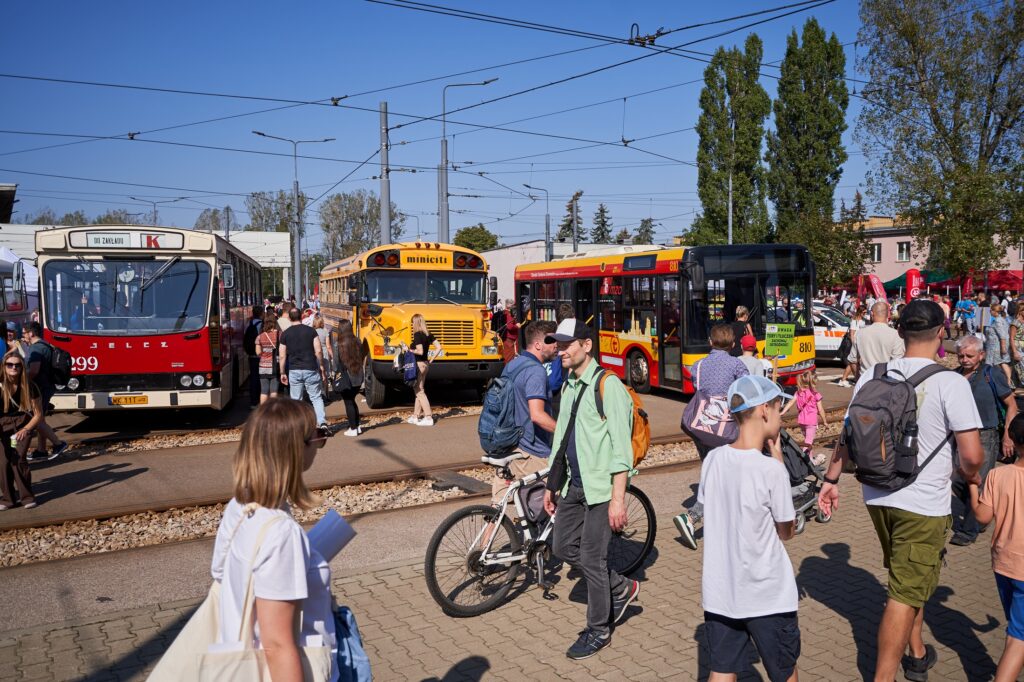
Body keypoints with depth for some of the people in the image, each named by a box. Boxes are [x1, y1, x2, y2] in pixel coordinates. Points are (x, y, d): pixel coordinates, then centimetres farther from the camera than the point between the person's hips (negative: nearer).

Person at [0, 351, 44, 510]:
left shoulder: (29, 387, -11)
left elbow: (38, 415, -7)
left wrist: (25, 430, -21)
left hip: (24, 424, -1)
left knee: (18, 457, -17)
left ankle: (26, 496, -5)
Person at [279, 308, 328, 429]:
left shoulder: (285, 334, 0)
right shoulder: (311, 330, -2)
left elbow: (282, 356, -1)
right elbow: (318, 351, -7)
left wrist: (282, 373, 7)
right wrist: (321, 365, 6)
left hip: (294, 370, 1)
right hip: (310, 369, -1)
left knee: (296, 400, 10)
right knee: (316, 397, 7)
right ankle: (322, 422, -7)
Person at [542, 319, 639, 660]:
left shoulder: (608, 385, -15)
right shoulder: (568, 386, 12)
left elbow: (621, 445, -18)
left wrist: (618, 498, -21)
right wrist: (551, 484, 19)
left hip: (600, 487, -9)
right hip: (574, 484, 9)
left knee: (592, 559, -2)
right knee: (563, 547, 13)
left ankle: (598, 631, 18)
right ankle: (621, 589, 32)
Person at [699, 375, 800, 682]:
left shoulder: (713, 459, -4)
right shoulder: (771, 470, -19)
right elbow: (786, 531, -6)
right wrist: (779, 463, -5)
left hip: (719, 594, 4)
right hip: (768, 597, -4)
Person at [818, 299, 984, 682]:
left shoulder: (873, 376, -1)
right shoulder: (950, 384, -16)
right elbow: (971, 455, -17)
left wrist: (831, 479, 15)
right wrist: (971, 477, 5)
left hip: (877, 498, 6)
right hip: (924, 505, -6)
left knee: (909, 580, 26)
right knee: (905, 595, 2)